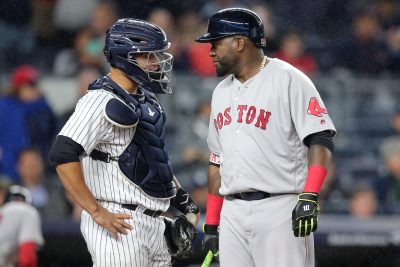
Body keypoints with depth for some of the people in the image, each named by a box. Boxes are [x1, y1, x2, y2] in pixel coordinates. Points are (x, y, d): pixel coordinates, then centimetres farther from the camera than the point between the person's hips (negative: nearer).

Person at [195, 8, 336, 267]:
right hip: (232, 213, 7)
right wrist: (211, 223, 19)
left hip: (280, 209, -7)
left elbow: (320, 139, -11)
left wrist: (309, 197, -23)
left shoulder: (288, 80, -4)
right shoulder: (222, 92, 20)